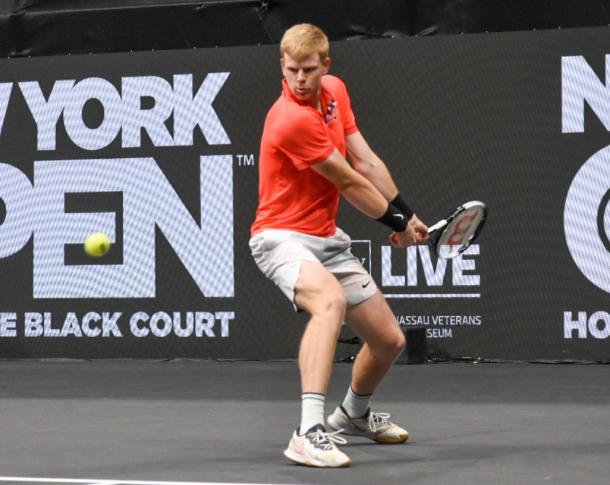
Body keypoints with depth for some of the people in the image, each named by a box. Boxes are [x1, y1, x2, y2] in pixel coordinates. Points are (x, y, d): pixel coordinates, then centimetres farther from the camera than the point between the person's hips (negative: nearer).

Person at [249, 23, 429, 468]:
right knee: (330, 300, -40)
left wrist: (407, 215, 6)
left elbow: (365, 162, 10)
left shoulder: (335, 90, 3)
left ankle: (354, 414, 42)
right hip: (283, 236, -8)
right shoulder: (293, 120, -24)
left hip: (326, 238, 8)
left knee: (389, 340, 11)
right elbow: (350, 184, -14)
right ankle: (310, 433, -46)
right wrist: (397, 223, -1)